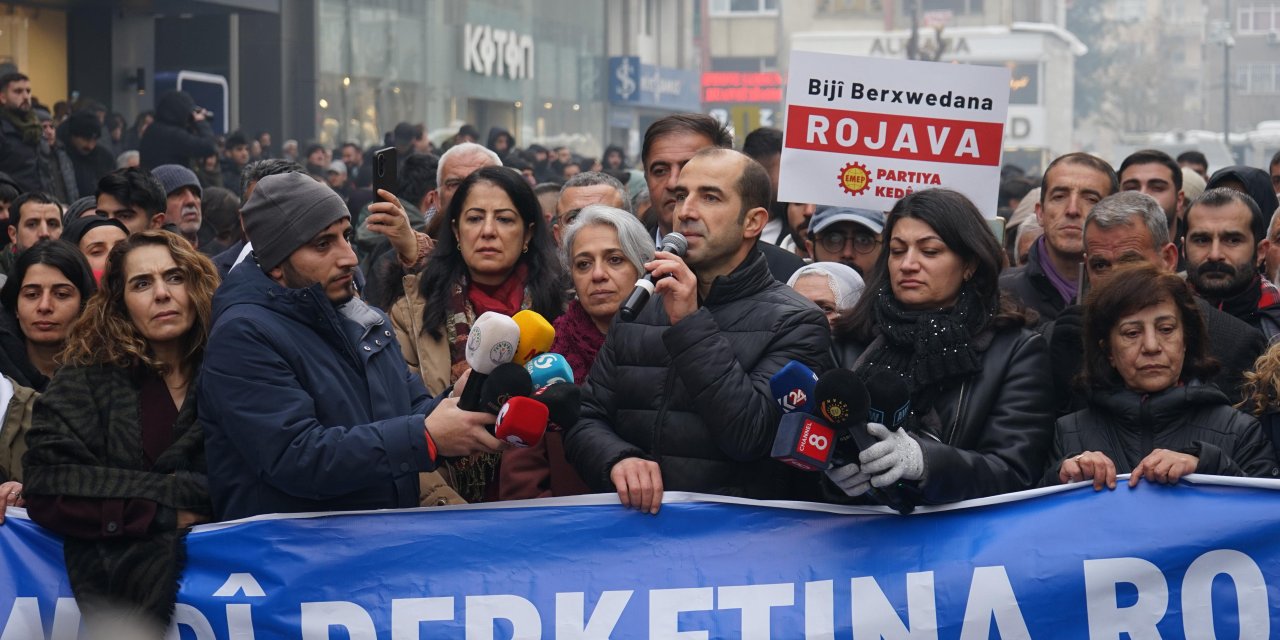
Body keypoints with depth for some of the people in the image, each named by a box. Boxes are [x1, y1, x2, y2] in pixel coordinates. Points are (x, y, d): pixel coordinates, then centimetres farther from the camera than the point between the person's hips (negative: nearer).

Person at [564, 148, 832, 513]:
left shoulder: (795, 322, 0)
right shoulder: (638, 312, 14)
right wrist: (618, 459, -10)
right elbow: (586, 419, 11)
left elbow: (750, 435, -13)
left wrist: (691, 324, -13)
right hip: (631, 517, 2)